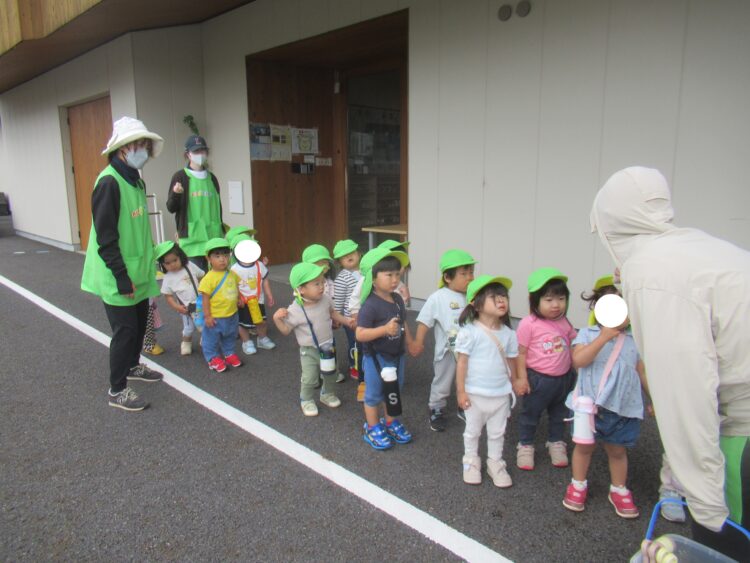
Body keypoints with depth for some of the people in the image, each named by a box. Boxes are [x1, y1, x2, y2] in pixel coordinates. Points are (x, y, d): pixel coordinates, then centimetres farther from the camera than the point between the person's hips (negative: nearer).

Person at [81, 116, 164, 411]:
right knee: (125, 329, -1)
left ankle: (132, 365, 42)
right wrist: (121, 277, -21)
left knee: (140, 321, 20)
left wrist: (148, 261, 17)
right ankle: (117, 390, 13)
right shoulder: (109, 182, -19)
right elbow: (105, 238, -21)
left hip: (138, 271, 9)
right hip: (119, 275, -9)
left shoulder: (135, 180, 8)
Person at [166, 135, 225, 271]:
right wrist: (175, 194, -22)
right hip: (192, 237, -5)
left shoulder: (211, 178, 13)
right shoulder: (180, 177, -1)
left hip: (213, 235, 5)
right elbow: (171, 208, -2)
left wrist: (222, 230, 19)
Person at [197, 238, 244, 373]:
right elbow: (205, 298, -18)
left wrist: (239, 299, 9)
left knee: (230, 338, 24)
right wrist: (207, 316, -17)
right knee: (212, 339, 12)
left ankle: (229, 353, 44)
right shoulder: (209, 278, -22)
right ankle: (213, 358, 31)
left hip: (232, 315, 6)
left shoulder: (232, 274, -3)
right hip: (215, 317, -6)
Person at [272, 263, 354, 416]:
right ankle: (307, 400, 30)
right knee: (309, 379, 1)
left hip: (328, 346, 4)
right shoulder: (294, 310, -26)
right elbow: (286, 331, -14)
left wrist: (346, 321, 1)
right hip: (309, 351, -4)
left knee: (330, 374, 21)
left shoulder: (325, 299, -13)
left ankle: (327, 394, 48)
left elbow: (332, 313, 9)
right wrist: (277, 319, -29)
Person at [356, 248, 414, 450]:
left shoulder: (398, 299, -1)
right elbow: (360, 334, -28)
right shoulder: (370, 305, -25)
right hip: (376, 358, -7)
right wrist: (385, 329, -37)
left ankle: (390, 422, 42)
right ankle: (372, 428, 29)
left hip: (397, 356, 7)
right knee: (374, 394, 11)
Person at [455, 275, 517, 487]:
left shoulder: (508, 333, -4)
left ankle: (495, 463, 38)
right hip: (475, 393, -3)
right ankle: (471, 462, 36)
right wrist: (461, 391, -13)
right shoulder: (469, 332, -18)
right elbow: (462, 362, -14)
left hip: (501, 394, 4)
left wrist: (513, 387, 11)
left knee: (498, 432, 19)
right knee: (472, 431, 17)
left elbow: (511, 362, 6)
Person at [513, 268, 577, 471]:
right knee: (530, 415, 13)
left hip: (563, 378, 5)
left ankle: (556, 443, 43)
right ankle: (525, 446, 31)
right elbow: (521, 352, -15)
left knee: (559, 415, 23)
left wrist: (575, 373, 8)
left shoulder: (564, 323, -3)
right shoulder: (529, 324, -19)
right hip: (537, 379, -5)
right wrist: (521, 378, -15)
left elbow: (572, 348, 9)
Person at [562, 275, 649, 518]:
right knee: (584, 446, 14)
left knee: (617, 450, 16)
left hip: (623, 408, 2)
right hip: (589, 404, -2)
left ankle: (619, 490, 36)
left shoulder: (634, 340, 4)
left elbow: (641, 372, 12)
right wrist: (603, 337, -26)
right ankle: (578, 485, 33)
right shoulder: (588, 334, -6)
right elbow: (578, 360, -22)